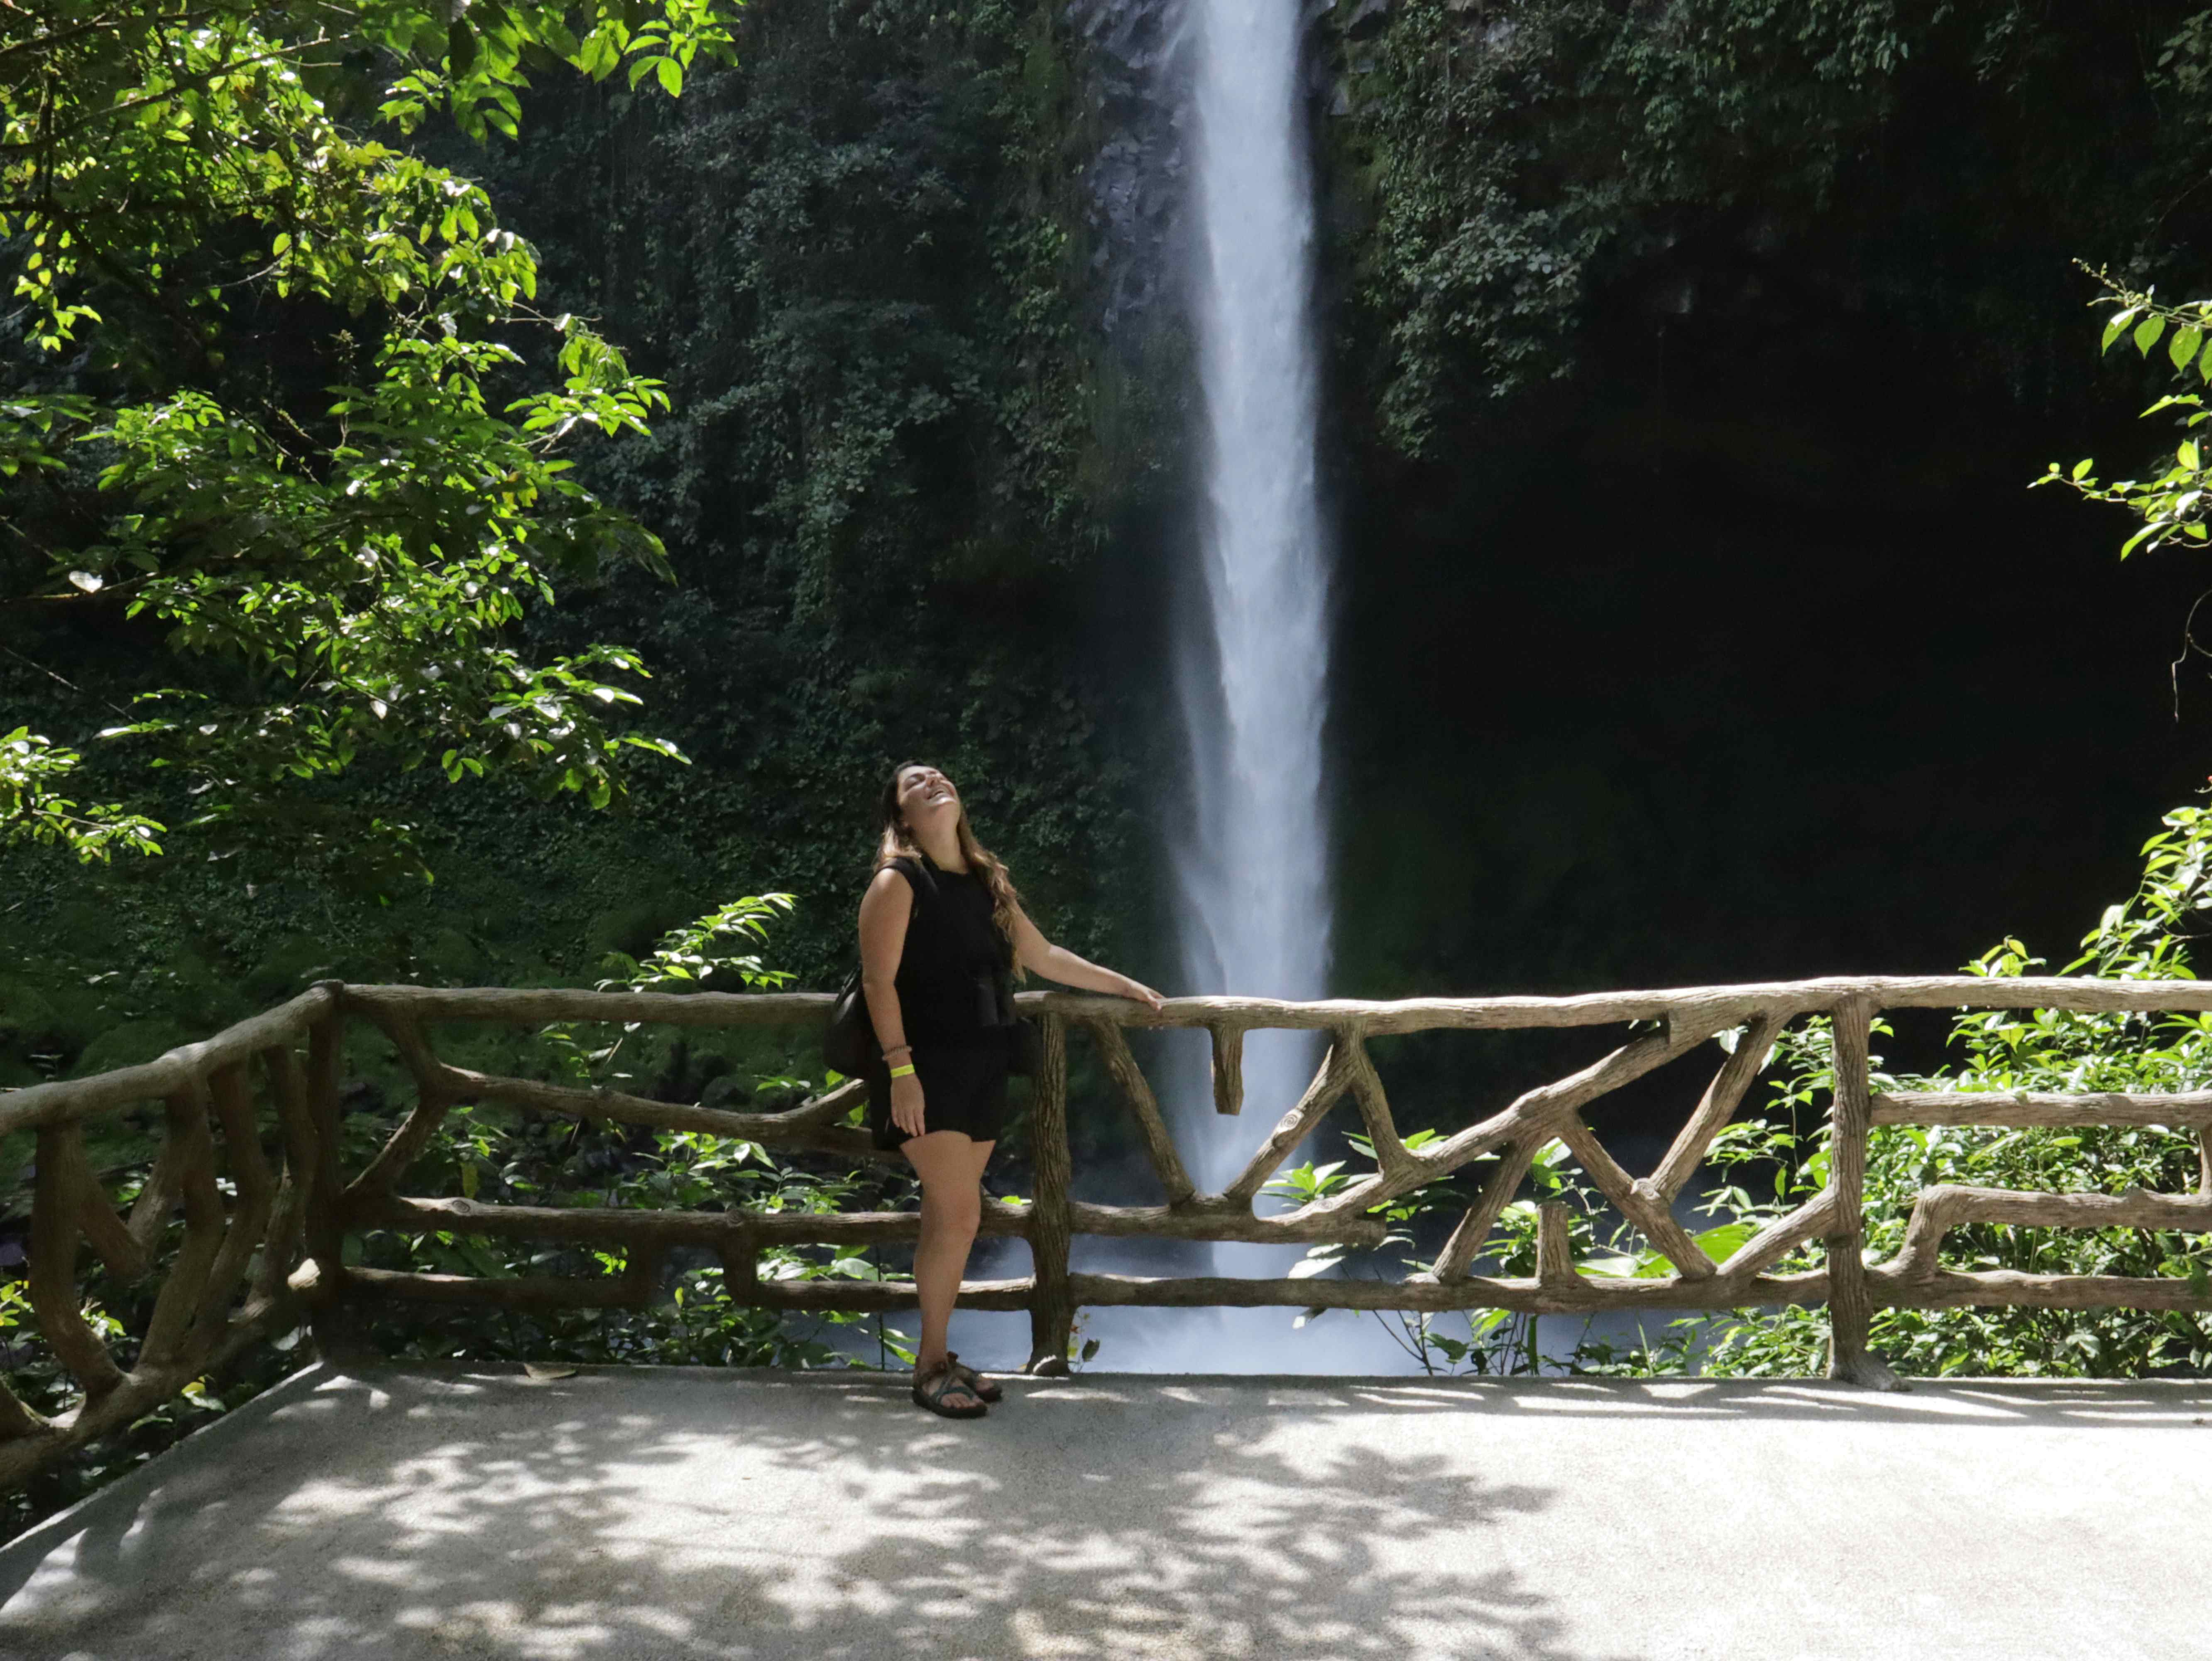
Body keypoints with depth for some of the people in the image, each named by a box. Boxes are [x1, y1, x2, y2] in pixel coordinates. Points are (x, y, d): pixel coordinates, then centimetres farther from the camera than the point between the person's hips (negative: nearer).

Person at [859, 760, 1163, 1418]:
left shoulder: (987, 883, 15)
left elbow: (1044, 957, 23)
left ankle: (937, 1357, 18)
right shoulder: (898, 883, -6)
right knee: (959, 1215, -11)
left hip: (983, 1068, 6)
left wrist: (1126, 985, 25)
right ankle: (931, 1364, 3)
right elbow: (879, 980, -12)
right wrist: (900, 1070, -21)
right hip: (927, 1070, -6)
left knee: (947, 1218, 9)